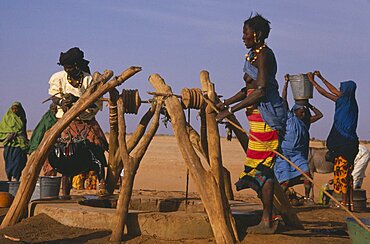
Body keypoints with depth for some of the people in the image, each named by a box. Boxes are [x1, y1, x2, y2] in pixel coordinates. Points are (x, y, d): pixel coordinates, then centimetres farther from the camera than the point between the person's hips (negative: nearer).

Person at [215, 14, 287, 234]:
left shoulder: (264, 54, -12)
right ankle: (268, 218, 17)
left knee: (262, 168, -9)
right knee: (259, 168, 11)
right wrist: (225, 103, 15)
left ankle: (267, 221, -5)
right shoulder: (254, 54, 19)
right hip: (259, 115, 10)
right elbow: (250, 89, 22)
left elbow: (261, 91, -21)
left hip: (266, 114, -10)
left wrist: (231, 110, -19)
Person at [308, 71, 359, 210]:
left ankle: (345, 202, -2)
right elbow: (334, 91, 25)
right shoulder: (351, 102, 12)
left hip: (343, 142, -8)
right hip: (351, 141, 8)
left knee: (341, 171, -4)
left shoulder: (343, 101, -10)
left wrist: (312, 81, 12)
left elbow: (323, 92, -1)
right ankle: (350, 202, 13)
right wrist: (321, 78, 31)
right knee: (348, 172, 11)